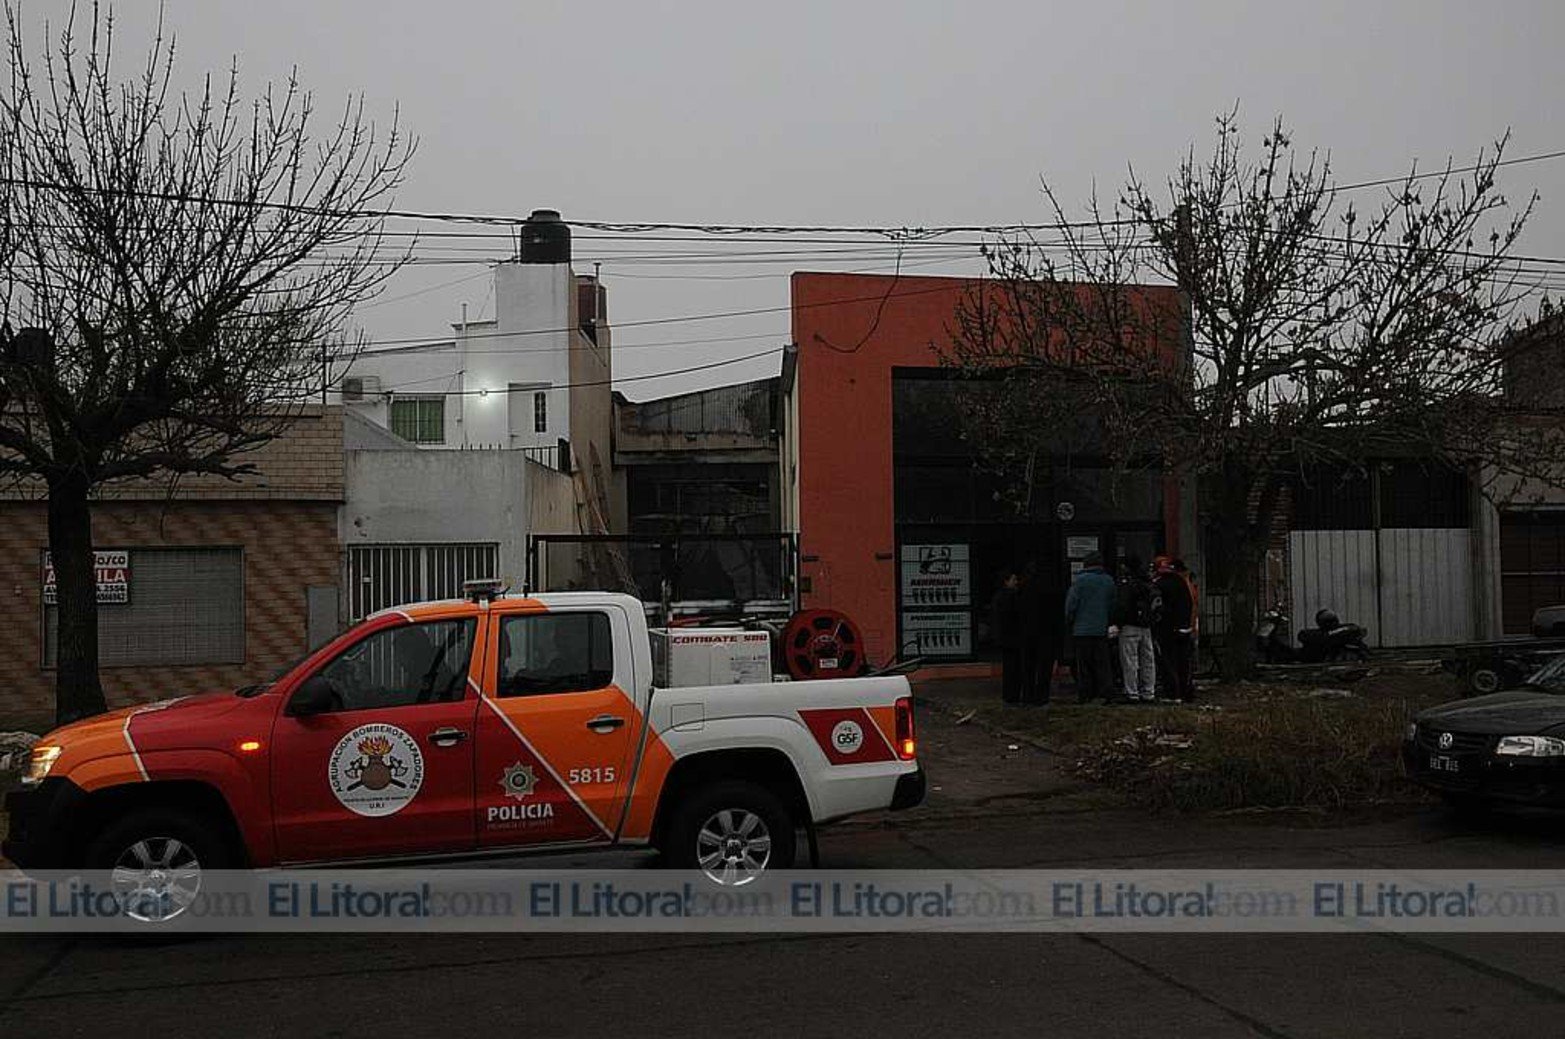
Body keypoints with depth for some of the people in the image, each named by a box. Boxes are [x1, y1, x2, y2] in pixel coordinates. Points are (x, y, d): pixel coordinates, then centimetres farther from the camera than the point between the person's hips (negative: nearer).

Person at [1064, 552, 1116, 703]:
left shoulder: (1080, 579, -9)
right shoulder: (1109, 581, 7)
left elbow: (1071, 603, -8)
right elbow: (1112, 605, 12)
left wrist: (1069, 622, 5)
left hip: (1082, 629, -4)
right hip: (1101, 629, 4)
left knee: (1084, 663, 1)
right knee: (1102, 662, 8)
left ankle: (1085, 694, 2)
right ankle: (1106, 690, -1)